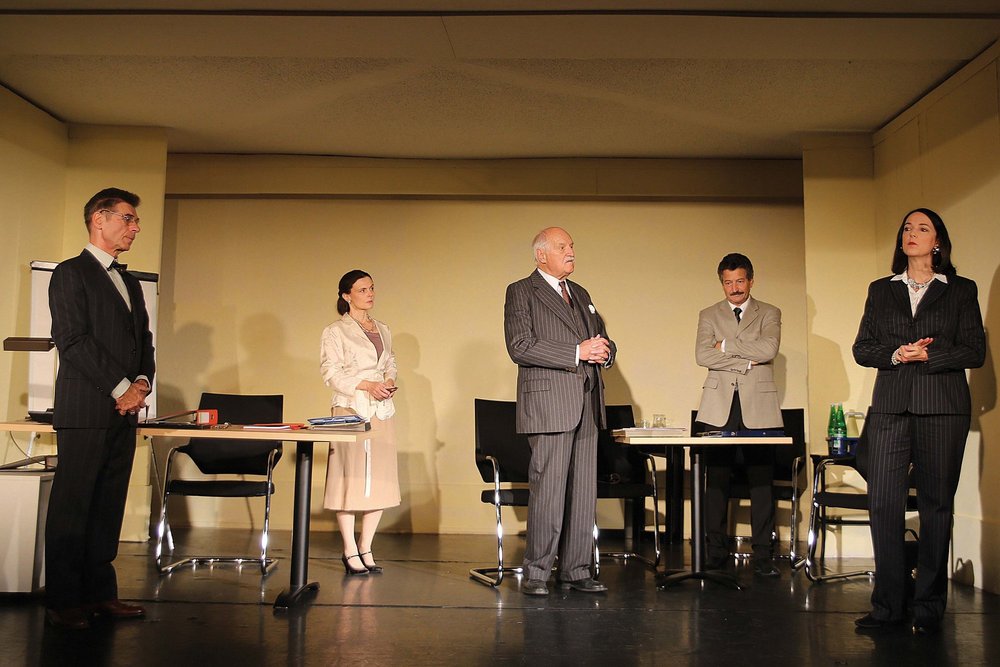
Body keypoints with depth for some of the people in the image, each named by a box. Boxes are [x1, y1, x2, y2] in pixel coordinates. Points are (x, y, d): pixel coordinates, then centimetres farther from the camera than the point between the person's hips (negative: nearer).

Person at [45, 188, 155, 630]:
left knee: (109, 505, 8)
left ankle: (99, 592, 14)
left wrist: (142, 381, 0)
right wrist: (120, 388, -13)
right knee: (73, 506, -1)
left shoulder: (129, 282, 20)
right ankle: (62, 601, 6)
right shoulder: (71, 274, -3)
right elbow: (73, 340, -12)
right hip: (85, 410, -7)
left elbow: (144, 340, 20)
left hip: (124, 411, 7)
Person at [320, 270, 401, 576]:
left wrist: (390, 381, 0)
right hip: (351, 408, -5)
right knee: (350, 478, -4)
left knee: (380, 479, 3)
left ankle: (366, 548, 12)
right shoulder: (335, 331, 0)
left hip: (382, 410, 6)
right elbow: (331, 372, -7)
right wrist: (368, 385, -16)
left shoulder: (383, 330, 18)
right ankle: (350, 551, 5)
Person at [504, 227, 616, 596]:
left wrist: (603, 350, 1)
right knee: (548, 490, -6)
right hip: (549, 402, -7)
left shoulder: (581, 294, 22)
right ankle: (536, 573, 5)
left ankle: (576, 570, 15)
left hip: (586, 404, 7)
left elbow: (602, 339, 27)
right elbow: (520, 347, -12)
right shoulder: (521, 292, 0)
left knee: (584, 492, 7)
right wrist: (577, 352, -16)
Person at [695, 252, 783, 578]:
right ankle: (716, 550, 8)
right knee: (716, 480, -1)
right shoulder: (708, 315, 14)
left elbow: (768, 349, -8)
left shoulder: (769, 314, 12)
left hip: (758, 407, -1)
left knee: (762, 481, -2)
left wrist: (726, 345, -4)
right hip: (719, 407, 1)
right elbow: (702, 355, -2)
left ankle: (763, 556, 5)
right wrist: (746, 359, -7)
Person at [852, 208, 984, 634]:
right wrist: (895, 355, -8)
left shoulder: (961, 290, 9)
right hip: (891, 407, 2)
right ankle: (889, 606, 3)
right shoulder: (881, 290, 16)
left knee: (936, 504, 2)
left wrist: (928, 356, -10)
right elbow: (862, 348, 10)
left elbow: (975, 351, 1)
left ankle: (929, 607, 12)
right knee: (883, 503, -5)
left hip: (943, 408, -2)